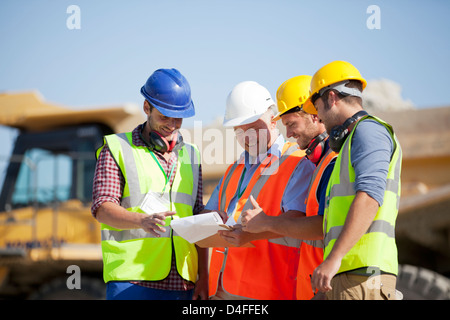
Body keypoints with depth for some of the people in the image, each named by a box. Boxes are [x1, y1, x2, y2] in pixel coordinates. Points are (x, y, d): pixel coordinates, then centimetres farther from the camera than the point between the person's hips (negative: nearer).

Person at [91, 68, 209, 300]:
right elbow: (102, 207, -8)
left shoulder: (190, 155, 18)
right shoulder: (116, 149, 4)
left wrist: (203, 276, 8)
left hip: (181, 282, 4)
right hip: (130, 279, -4)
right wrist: (142, 220, -27)